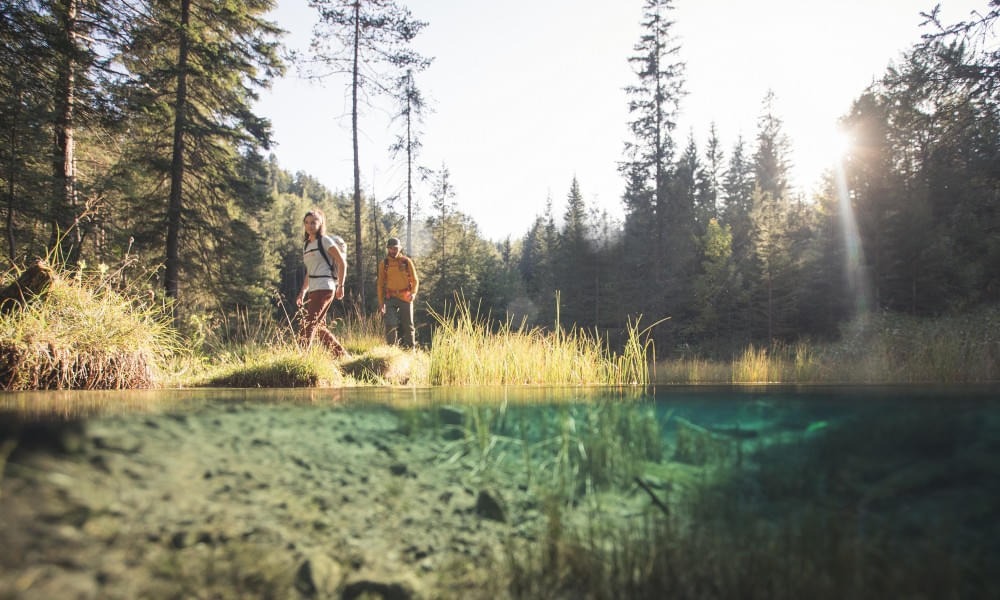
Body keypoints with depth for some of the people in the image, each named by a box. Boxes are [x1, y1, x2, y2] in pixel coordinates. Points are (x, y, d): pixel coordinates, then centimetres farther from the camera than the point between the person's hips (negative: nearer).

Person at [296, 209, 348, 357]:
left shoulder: (325, 241, -4)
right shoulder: (306, 245, 18)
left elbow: (342, 262, -6)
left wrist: (340, 286, -9)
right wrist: (303, 292, 15)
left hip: (324, 288, -9)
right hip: (313, 290, 9)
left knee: (308, 325, -14)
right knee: (319, 327, 12)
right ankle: (342, 356, 22)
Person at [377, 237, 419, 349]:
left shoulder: (407, 261, 2)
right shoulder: (384, 263, 5)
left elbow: (415, 280, 5)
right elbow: (380, 284, 9)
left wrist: (413, 292, -15)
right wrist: (381, 303, 4)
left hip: (405, 297, 0)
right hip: (391, 298, 0)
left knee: (408, 325, 5)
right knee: (391, 324, -13)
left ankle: (410, 349, 16)